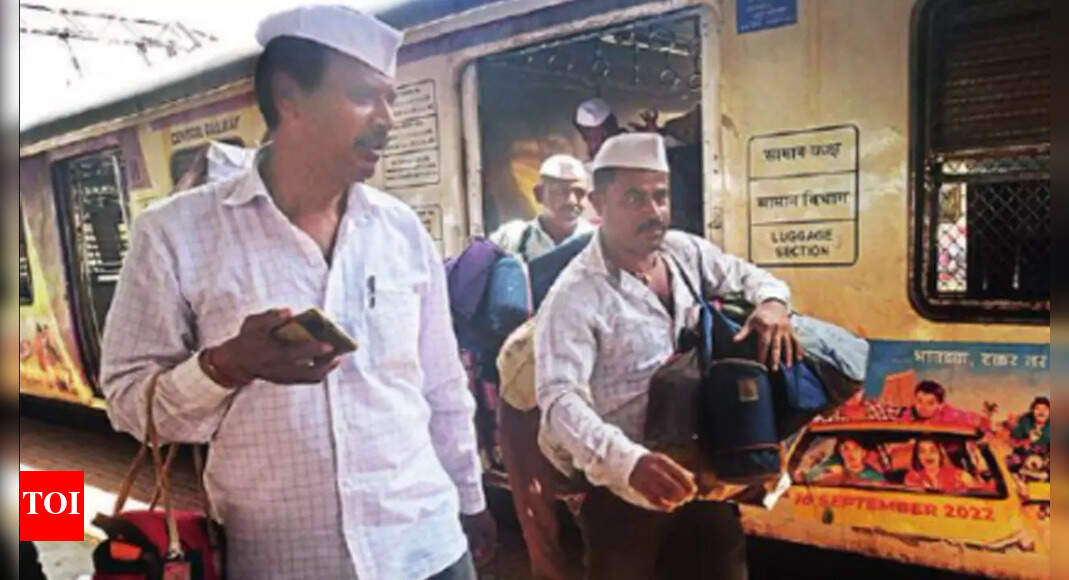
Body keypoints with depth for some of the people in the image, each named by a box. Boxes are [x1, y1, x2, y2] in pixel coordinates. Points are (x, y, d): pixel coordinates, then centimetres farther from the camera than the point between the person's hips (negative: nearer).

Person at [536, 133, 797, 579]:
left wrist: (772, 304, -9)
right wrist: (628, 461, -45)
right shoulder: (575, 295, -19)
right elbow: (561, 399, -28)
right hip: (623, 488, -5)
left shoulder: (685, 251, 1)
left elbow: (751, 276, 16)